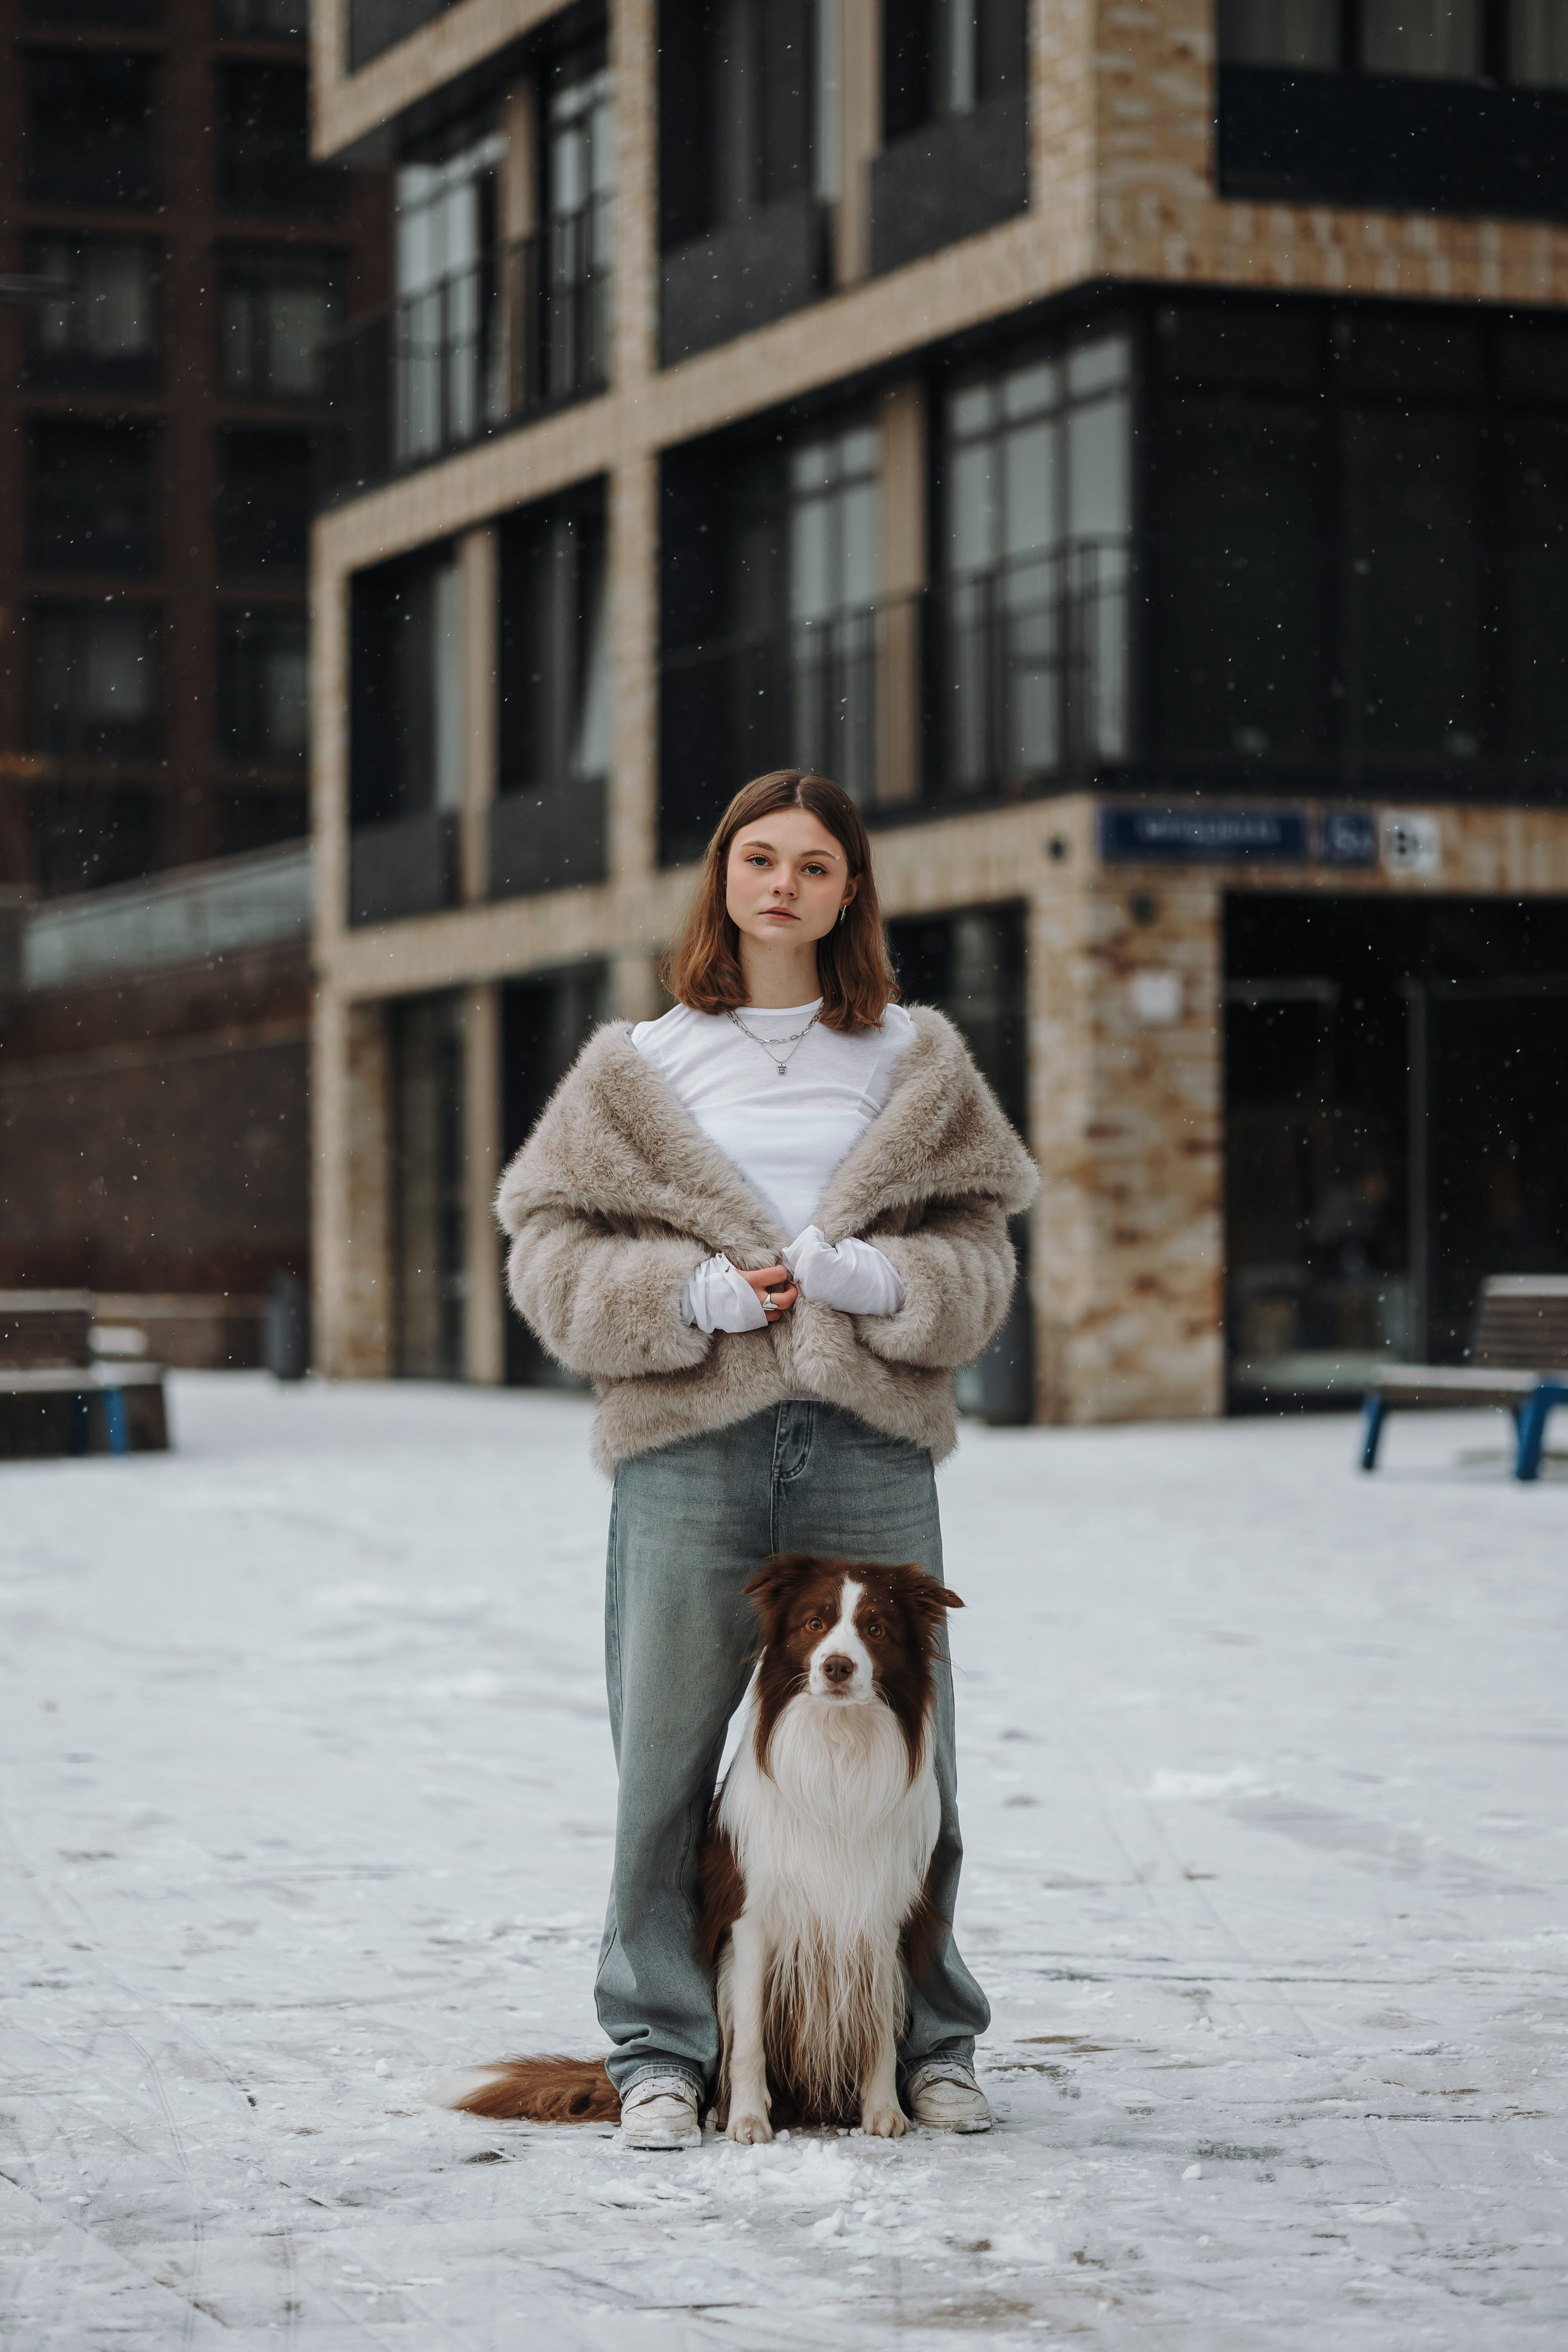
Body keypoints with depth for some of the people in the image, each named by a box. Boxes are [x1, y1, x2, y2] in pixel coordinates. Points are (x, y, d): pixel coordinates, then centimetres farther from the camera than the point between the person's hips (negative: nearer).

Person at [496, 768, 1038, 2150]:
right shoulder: (643, 1067, 9)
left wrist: (875, 1278, -10)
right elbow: (555, 1255, 6)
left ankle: (928, 2042, 19)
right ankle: (662, 2049, 11)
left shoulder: (916, 1065, 13)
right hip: (690, 1446, -1)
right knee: (666, 1759, -1)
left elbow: (978, 1257, 10)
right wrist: (692, 1293, -10)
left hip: (870, 1443, 1)